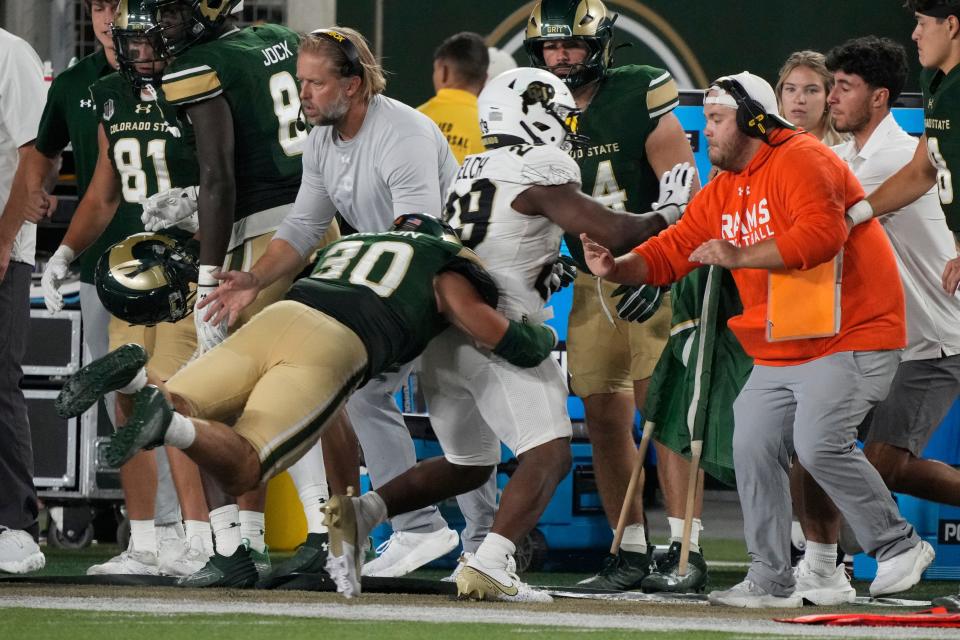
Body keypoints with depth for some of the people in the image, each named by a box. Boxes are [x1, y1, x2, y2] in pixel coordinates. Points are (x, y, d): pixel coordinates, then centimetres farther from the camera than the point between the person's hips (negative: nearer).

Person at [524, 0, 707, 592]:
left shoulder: (640, 98, -11)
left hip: (654, 271, -5)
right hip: (593, 279, 5)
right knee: (605, 418, 2)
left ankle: (681, 548, -14)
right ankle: (631, 551, 10)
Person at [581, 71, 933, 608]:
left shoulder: (802, 161, -14)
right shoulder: (723, 192, 14)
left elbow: (821, 234, -29)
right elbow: (672, 250, 9)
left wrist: (739, 256, -29)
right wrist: (617, 269, -10)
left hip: (851, 336, -10)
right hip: (779, 352, 10)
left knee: (820, 446, -20)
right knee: (754, 451, 4)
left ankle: (900, 546, -5)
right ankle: (771, 581, 11)